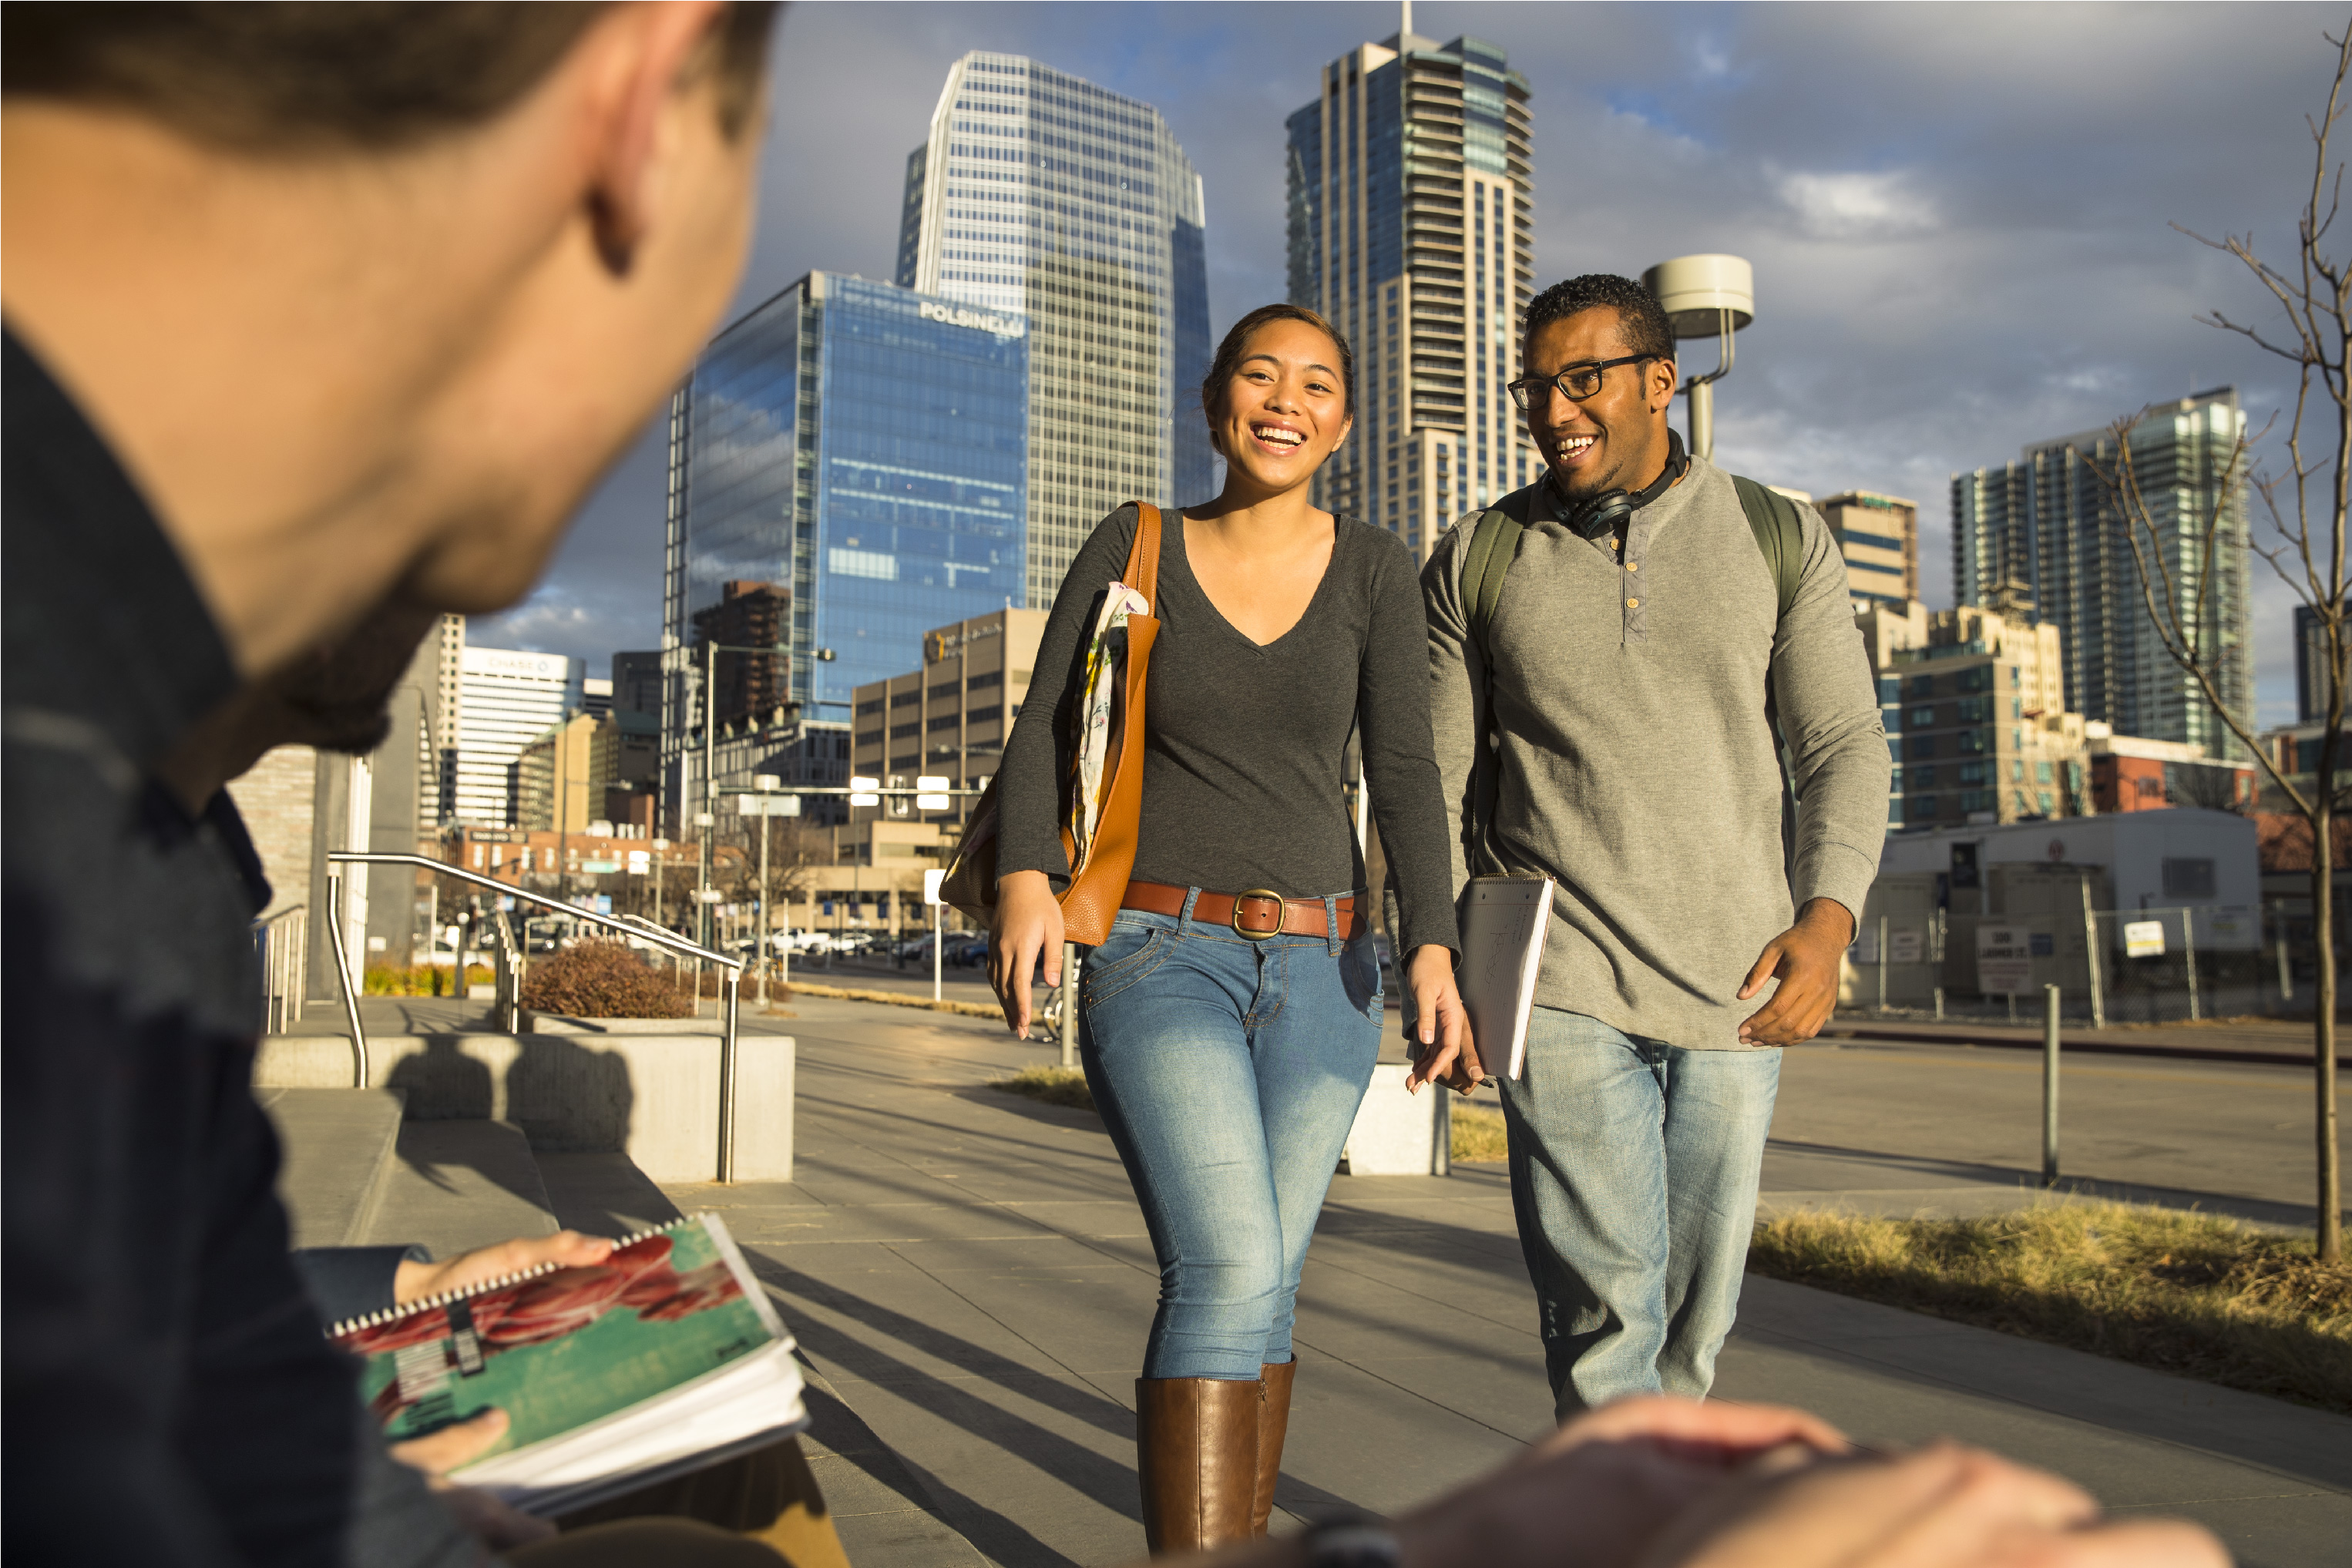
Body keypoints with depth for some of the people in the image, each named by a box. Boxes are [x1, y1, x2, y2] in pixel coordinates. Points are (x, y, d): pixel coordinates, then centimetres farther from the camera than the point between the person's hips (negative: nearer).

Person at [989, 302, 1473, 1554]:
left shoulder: (1372, 568, 4)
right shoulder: (1133, 547, 1)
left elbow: (1404, 772, -4)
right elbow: (1042, 736, 2)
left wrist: (1432, 948, -19)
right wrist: (1025, 879, -17)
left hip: (1317, 976, 3)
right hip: (1158, 960, -3)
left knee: (1254, 1284, 10)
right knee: (1230, 1275, -20)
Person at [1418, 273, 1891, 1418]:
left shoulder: (1781, 544, 6)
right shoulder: (1476, 563, 4)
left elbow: (1842, 747, 4)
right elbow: (1437, 783, 6)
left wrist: (1826, 918, -11)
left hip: (1736, 987, 2)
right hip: (1558, 989, -2)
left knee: (1695, 1302, 11)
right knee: (1604, 1301, -9)